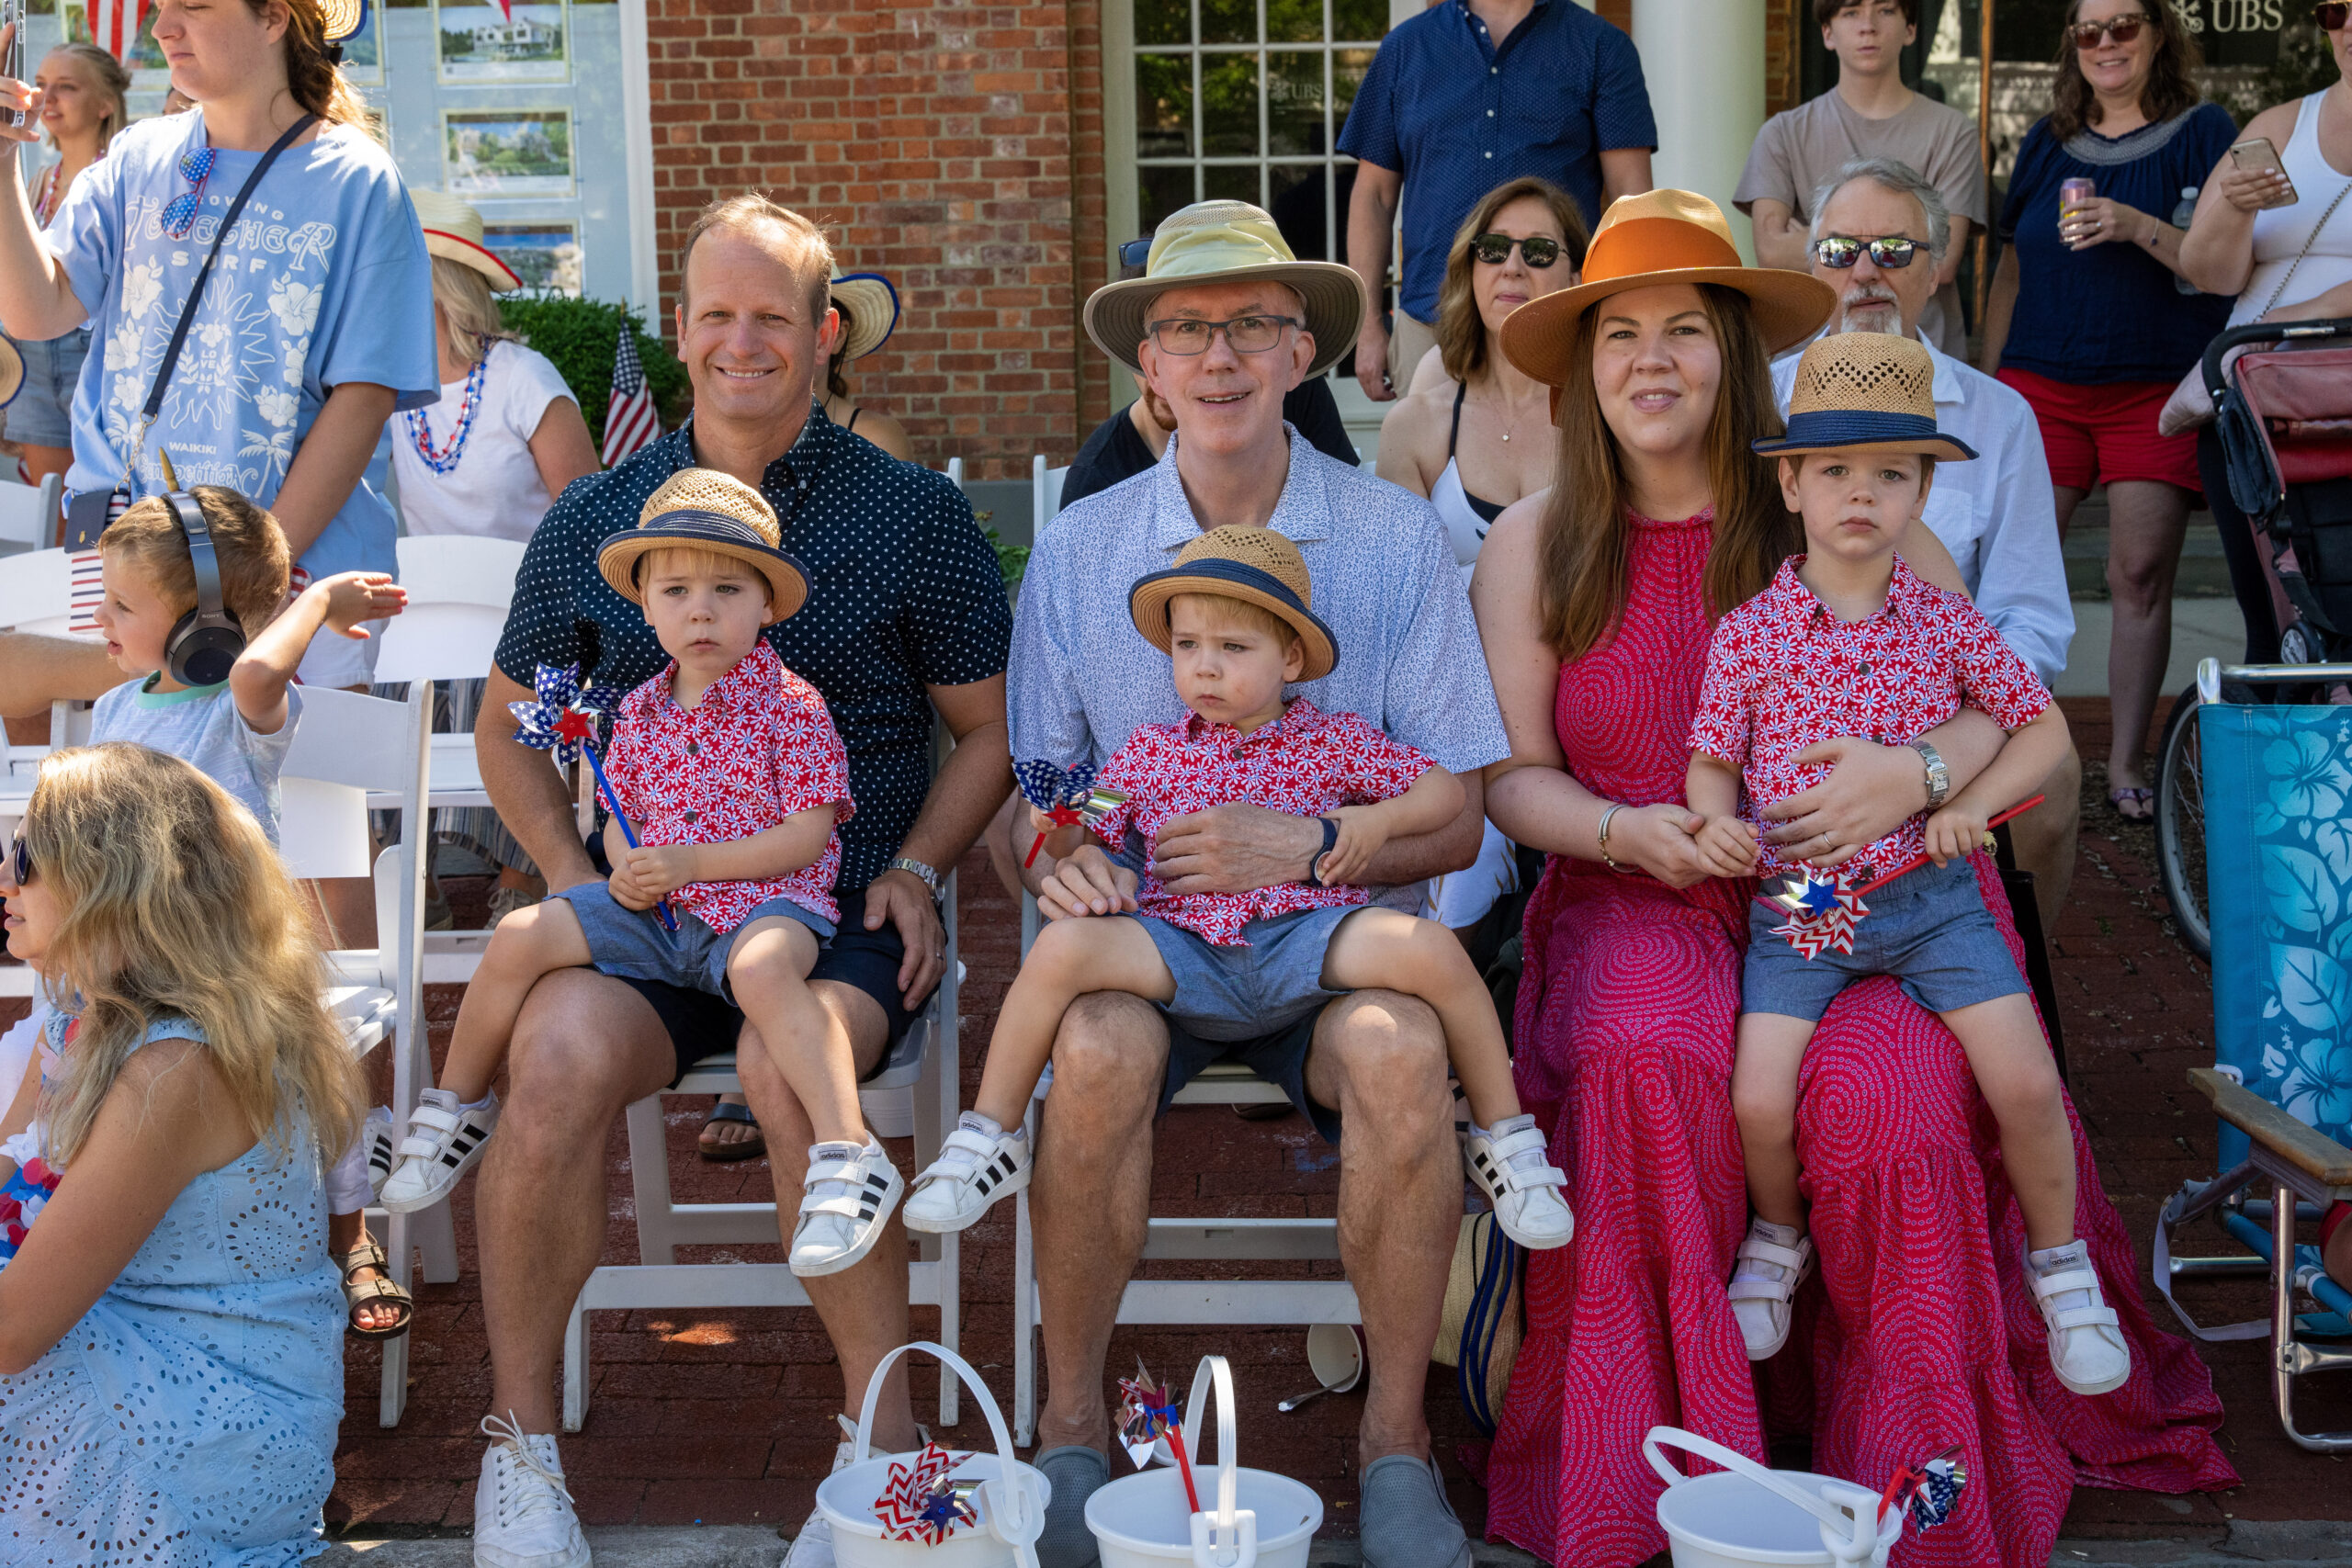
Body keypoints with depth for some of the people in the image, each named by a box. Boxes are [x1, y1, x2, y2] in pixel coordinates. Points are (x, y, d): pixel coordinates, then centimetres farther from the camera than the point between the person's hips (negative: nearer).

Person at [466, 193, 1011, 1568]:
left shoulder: (914, 513, 8)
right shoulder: (595, 520, 13)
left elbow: (993, 728, 13)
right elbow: (510, 724, 22)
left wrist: (915, 870, -3)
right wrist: (572, 870, 3)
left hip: (846, 914, -2)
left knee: (789, 1061, -36)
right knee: (560, 1059, -31)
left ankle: (888, 1443, -19)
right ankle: (522, 1447, -11)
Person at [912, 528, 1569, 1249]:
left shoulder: (1332, 742, 12)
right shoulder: (1148, 752, 15)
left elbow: (1445, 789, 15)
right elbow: (1085, 839, 16)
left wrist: (1376, 819, -3)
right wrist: (1066, 840, -8)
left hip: (1308, 940, -1)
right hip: (1182, 952, 1)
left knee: (1430, 949, -27)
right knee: (1063, 946, -27)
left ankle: (1503, 1139, -7)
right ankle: (989, 1139, -11)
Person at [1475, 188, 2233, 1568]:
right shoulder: (1533, 549, 8)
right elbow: (1514, 776, 8)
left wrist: (1920, 773, -19)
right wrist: (1627, 834, -13)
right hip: (1636, 901, 1)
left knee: (1883, 1096, -31)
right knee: (1650, 1060, -33)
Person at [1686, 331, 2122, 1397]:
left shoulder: (1947, 623, 1)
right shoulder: (1746, 635, -2)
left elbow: (2043, 729, 9)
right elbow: (1711, 760, 6)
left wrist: (1972, 803, -7)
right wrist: (1713, 820, -16)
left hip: (1930, 897, 1)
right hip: (1795, 910, -1)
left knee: (2024, 1082, -10)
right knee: (1759, 1101, -15)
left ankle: (2060, 1264, 17)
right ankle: (1777, 1240, 19)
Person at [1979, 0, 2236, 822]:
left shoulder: (2203, 133, 4)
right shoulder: (2047, 141, 15)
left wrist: (2138, 228, -18)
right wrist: (1986, 382, 15)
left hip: (2158, 390, -2)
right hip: (2042, 385, 3)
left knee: (2142, 574, -4)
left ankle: (2126, 762, 6)